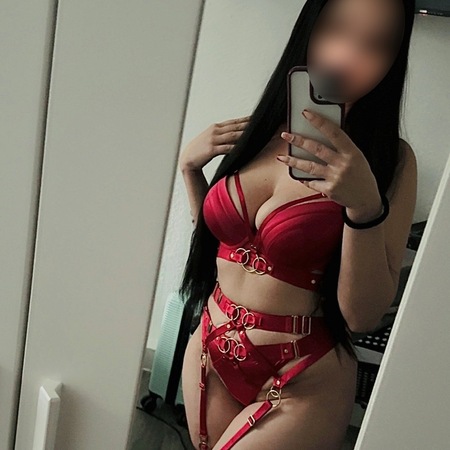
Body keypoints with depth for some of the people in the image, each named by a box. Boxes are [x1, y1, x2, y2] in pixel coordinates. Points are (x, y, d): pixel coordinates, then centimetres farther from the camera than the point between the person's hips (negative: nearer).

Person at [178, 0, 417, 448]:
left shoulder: (390, 159, -13)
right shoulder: (258, 129, -3)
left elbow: (362, 316, -17)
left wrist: (366, 205, -29)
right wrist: (189, 165, -4)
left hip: (302, 387, -4)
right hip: (210, 356, 5)